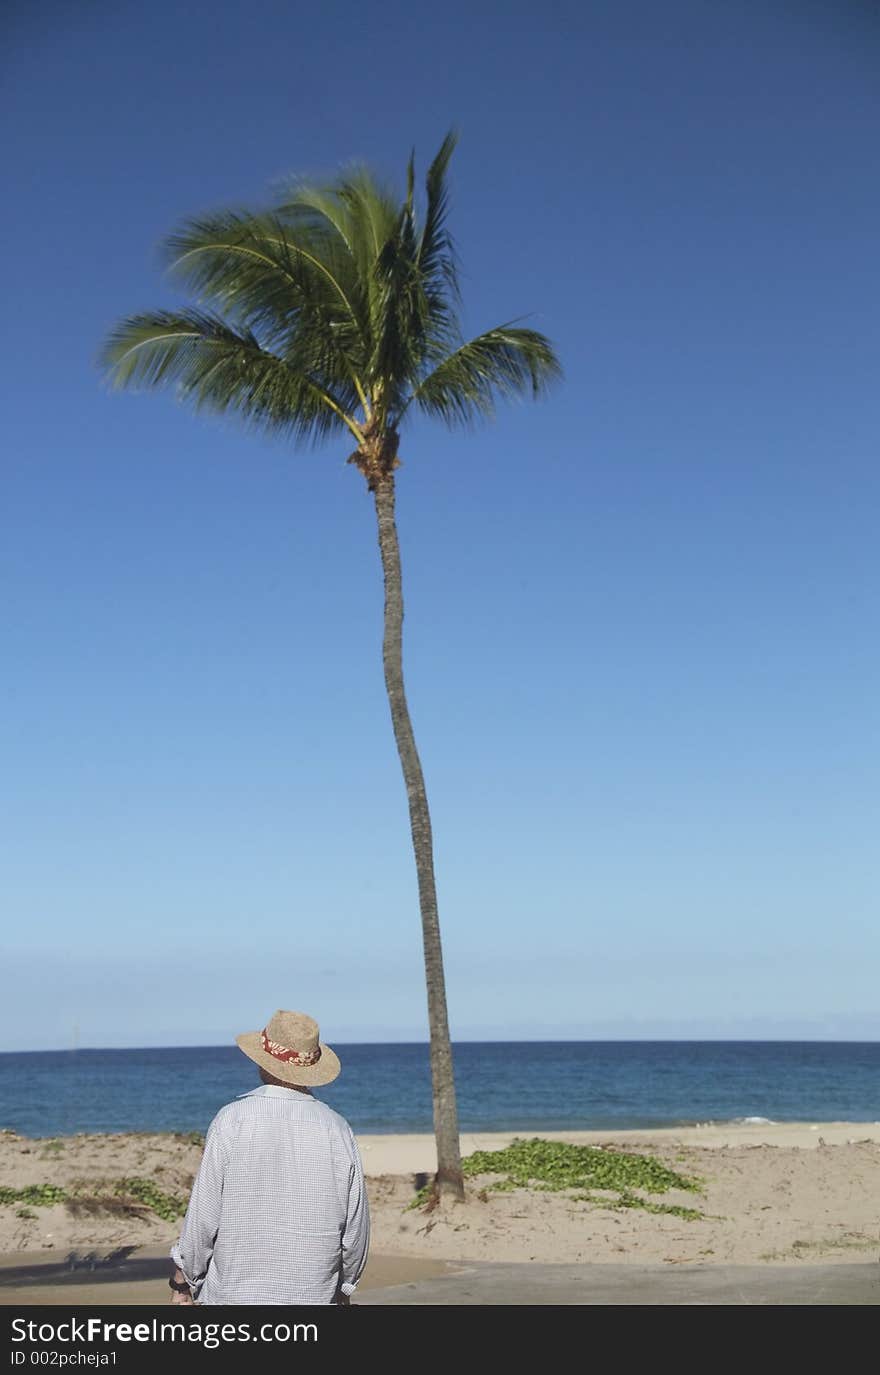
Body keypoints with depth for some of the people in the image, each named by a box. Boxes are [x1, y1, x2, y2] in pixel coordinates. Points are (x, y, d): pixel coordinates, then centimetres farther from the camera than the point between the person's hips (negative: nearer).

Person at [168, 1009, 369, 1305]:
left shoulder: (232, 1120, -8)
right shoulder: (337, 1129, -1)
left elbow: (203, 1217, -7)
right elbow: (356, 1226, 4)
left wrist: (181, 1283, 6)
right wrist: (342, 1290, 19)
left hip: (234, 1292, -2)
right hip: (313, 1296, 2)